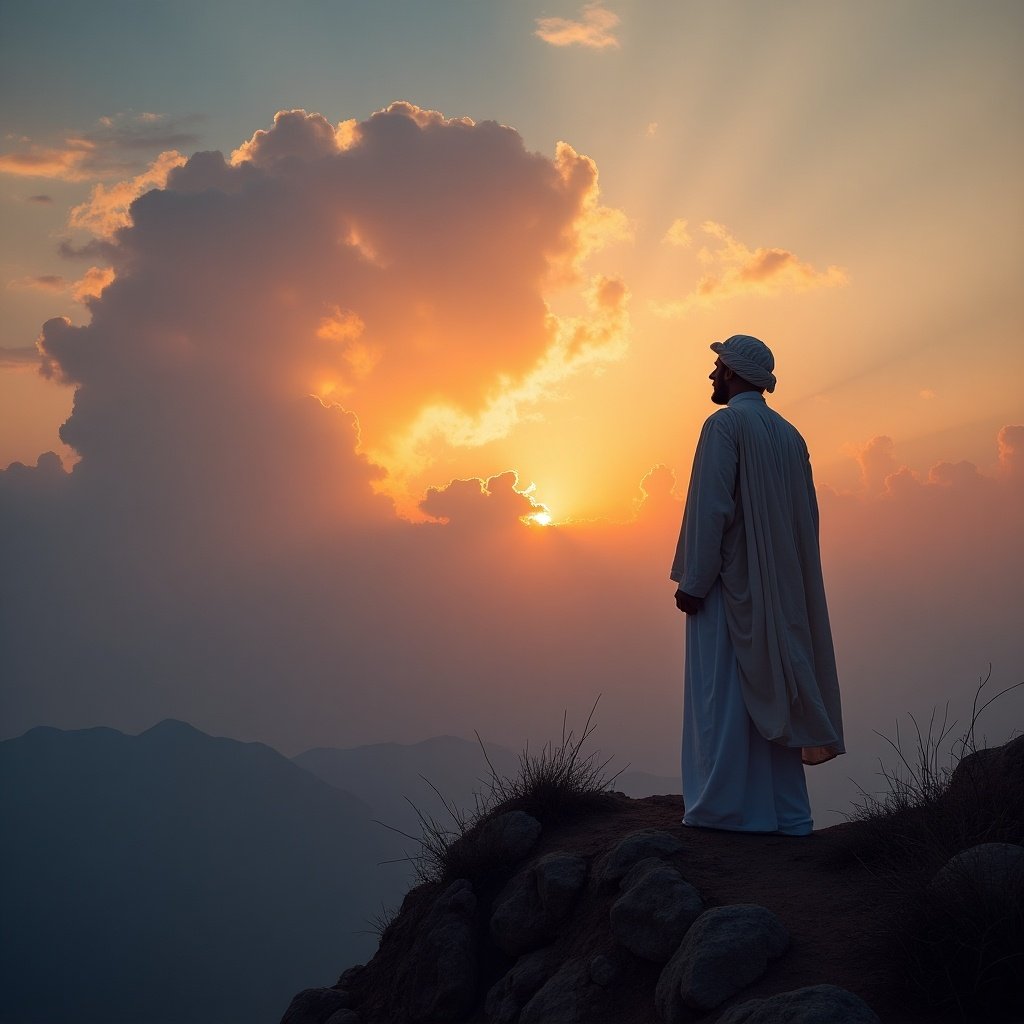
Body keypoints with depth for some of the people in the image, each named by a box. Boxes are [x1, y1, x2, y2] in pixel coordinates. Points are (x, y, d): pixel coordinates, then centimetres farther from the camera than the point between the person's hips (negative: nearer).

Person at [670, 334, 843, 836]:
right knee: (770, 692, 9)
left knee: (722, 695, -4)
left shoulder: (725, 424, -9)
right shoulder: (789, 435, 13)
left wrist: (693, 583, -15)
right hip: (781, 590, 7)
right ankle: (785, 810, 10)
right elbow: (807, 517, 14)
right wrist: (788, 582, 18)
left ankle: (722, 807, -4)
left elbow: (711, 508, -17)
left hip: (730, 583, -7)